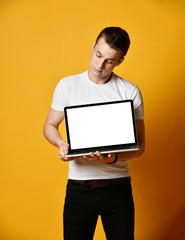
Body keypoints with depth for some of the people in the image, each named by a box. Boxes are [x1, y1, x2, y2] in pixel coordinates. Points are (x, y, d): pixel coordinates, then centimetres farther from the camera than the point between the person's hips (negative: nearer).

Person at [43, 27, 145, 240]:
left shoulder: (131, 92, 0)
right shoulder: (67, 85, 2)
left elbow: (139, 145, 1)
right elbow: (50, 126, 10)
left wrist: (114, 158, -19)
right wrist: (62, 144, -12)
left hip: (118, 188, 0)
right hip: (79, 188, 0)